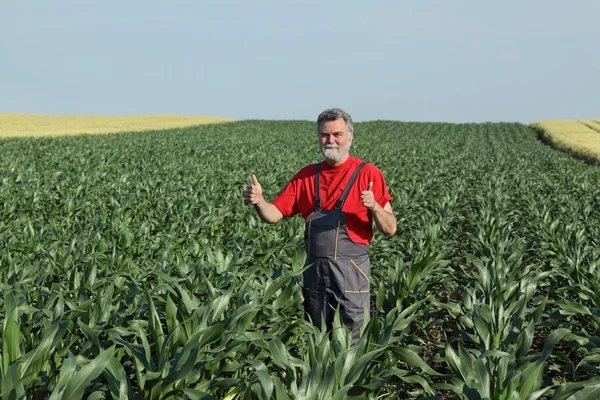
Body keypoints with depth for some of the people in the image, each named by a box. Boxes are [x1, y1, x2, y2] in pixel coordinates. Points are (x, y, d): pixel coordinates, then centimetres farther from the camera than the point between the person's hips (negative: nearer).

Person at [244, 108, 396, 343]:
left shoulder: (367, 173, -3)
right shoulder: (307, 175, 8)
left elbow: (390, 229, -5)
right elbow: (273, 215, 6)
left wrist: (374, 207, -24)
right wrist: (258, 201, -15)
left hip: (351, 271, -4)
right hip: (314, 270, 4)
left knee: (351, 342, 3)